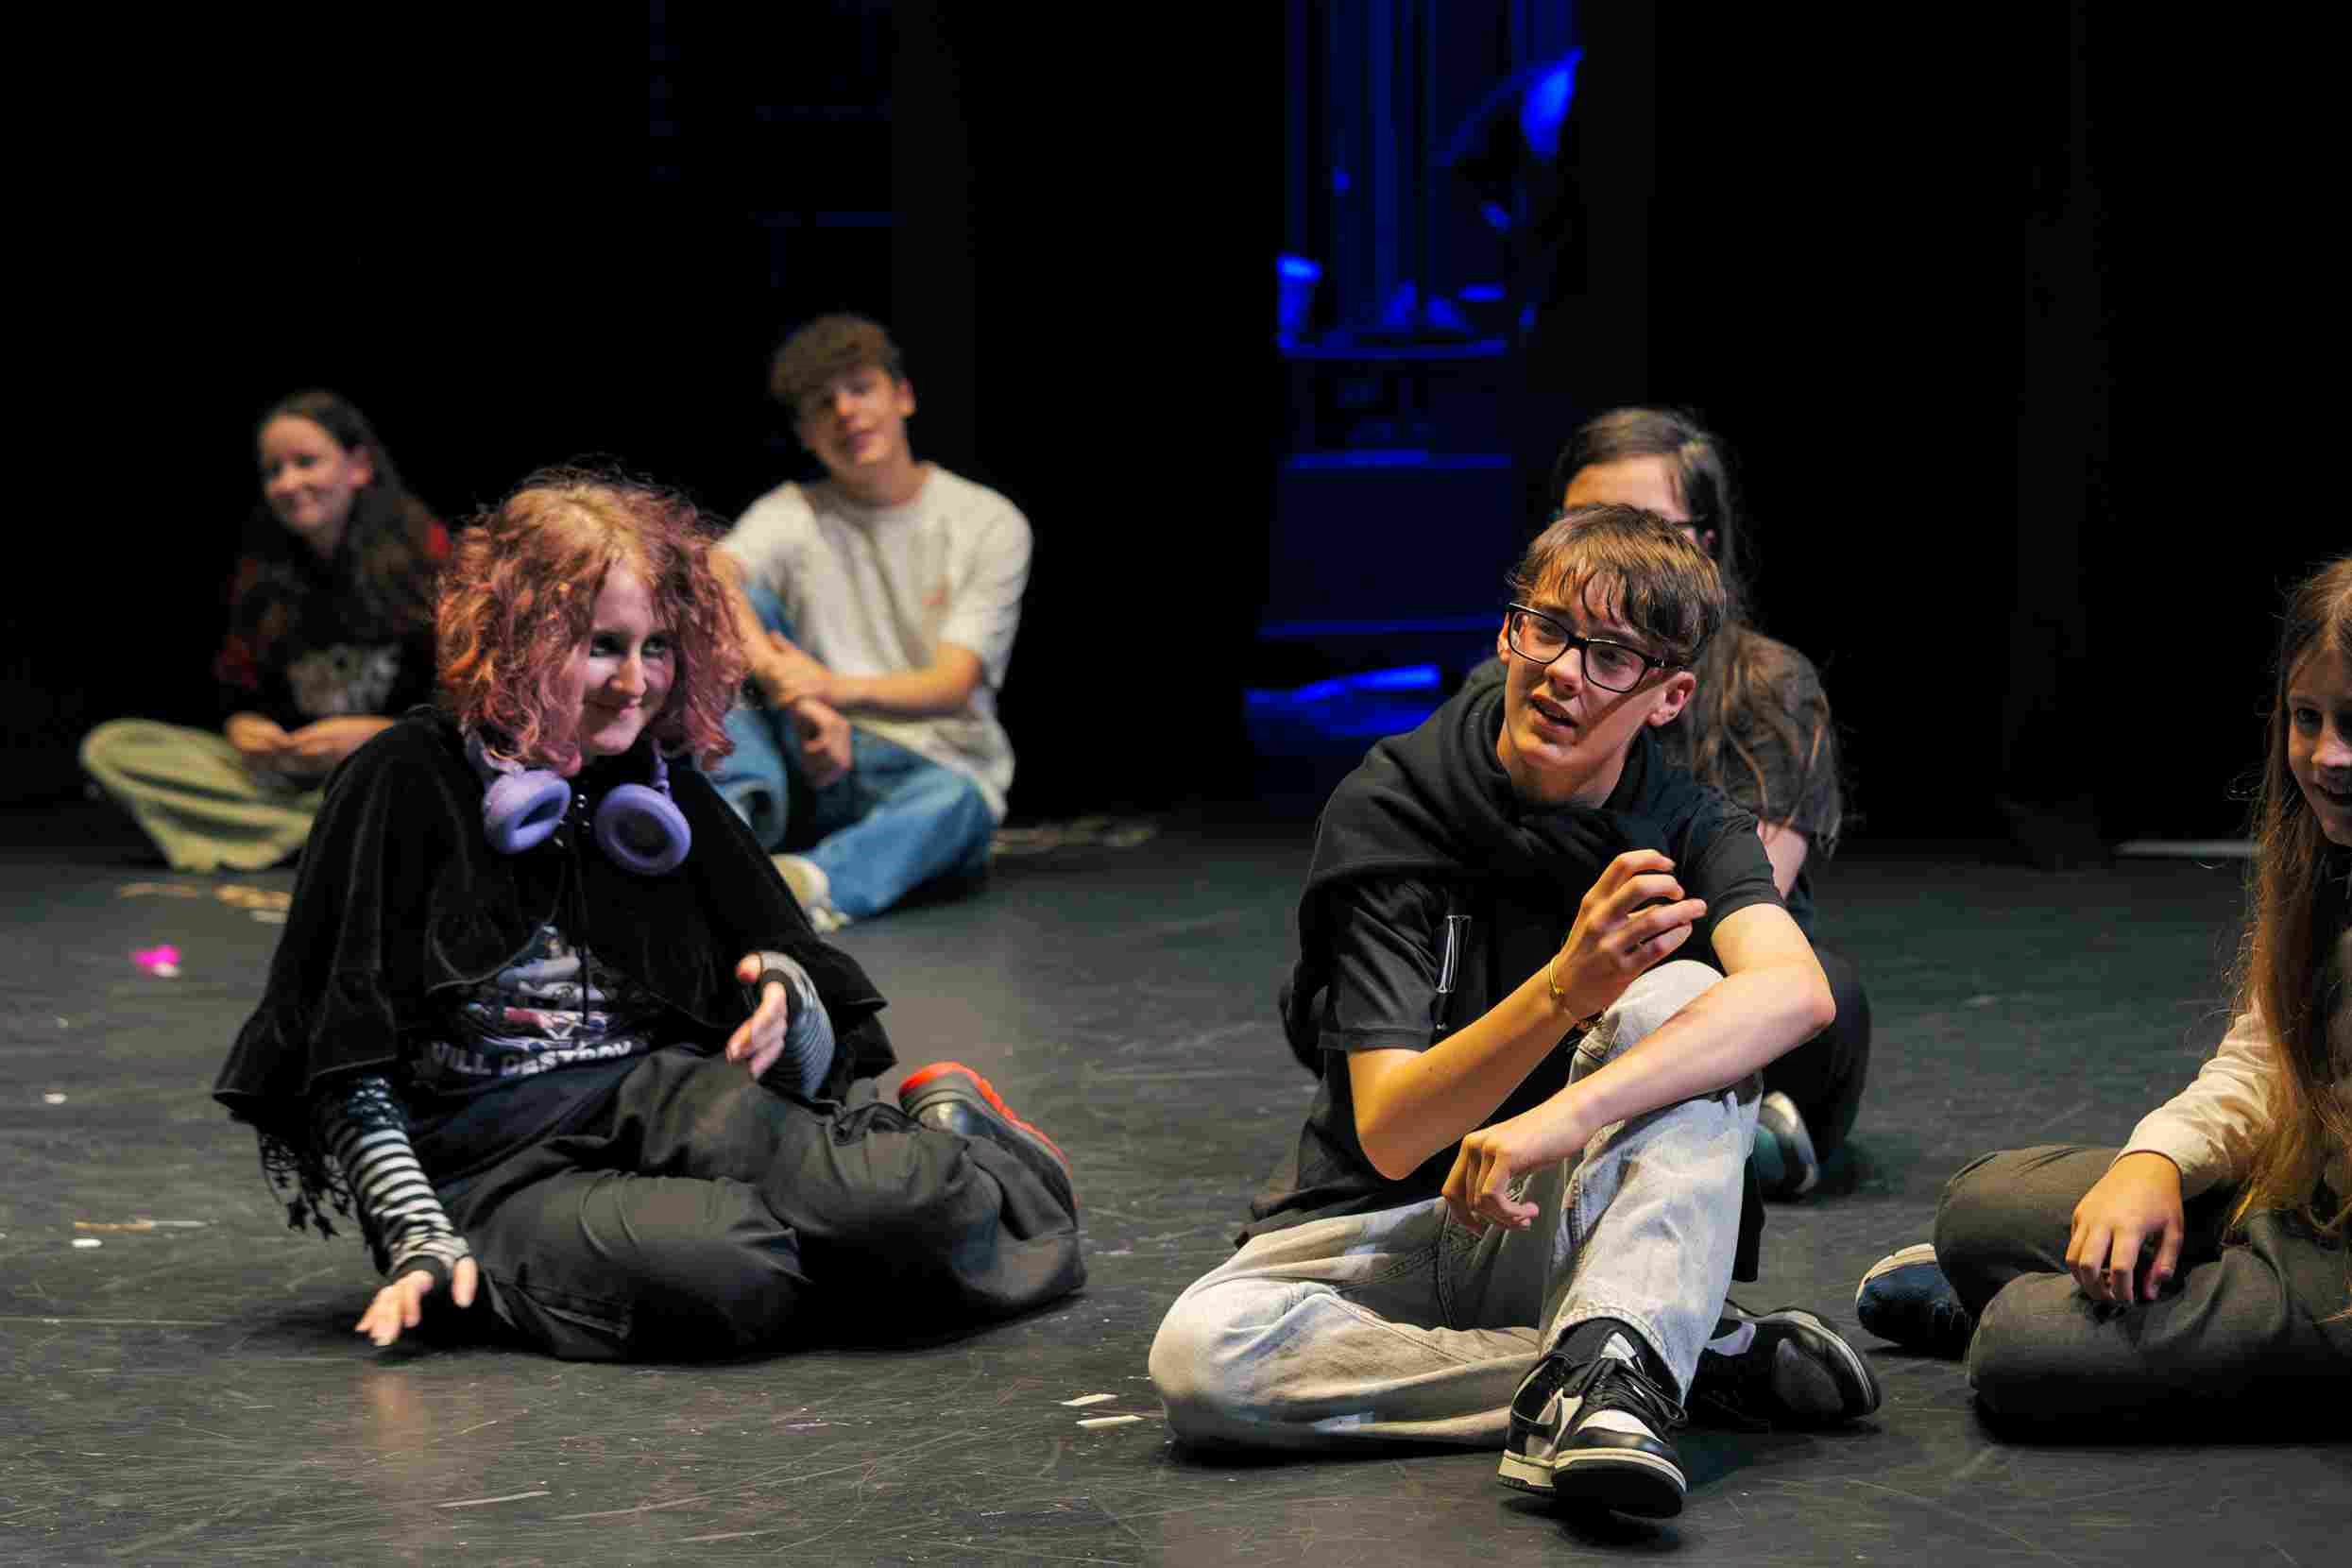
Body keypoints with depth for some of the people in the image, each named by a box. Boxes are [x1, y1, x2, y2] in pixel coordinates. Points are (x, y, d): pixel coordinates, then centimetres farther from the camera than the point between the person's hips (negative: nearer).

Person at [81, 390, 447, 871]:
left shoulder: (427, 558, -6)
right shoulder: (261, 570, 7)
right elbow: (242, 696, 13)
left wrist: (371, 735, -19)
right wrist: (245, 728, -11)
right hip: (291, 772, 5)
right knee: (110, 747, -13)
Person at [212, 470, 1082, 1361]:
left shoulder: (667, 798, 16)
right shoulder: (409, 786, 2)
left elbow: (816, 1051, 17)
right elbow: (347, 1069, -1)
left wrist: (786, 995, -7)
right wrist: (420, 1244, -12)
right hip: (501, 1173, -3)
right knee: (704, 1271, -38)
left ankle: (943, 1138, 3)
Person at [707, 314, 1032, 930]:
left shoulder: (992, 524, 0)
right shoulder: (793, 514, 5)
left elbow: (954, 685, -12)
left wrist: (839, 690, -34)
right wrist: (797, 698, -38)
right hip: (818, 767, 2)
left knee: (955, 801, -37)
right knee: (744, 602, -15)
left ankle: (811, 881, -63)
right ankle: (740, 804, -36)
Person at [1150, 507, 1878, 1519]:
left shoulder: (1687, 830, -5)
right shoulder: (1388, 812, -11)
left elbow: (1796, 990, -30)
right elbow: (1389, 1133, -20)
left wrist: (1566, 1113, -44)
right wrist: (1565, 989, -39)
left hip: (1560, 1224, 0)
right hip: (1386, 1226, 0)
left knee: (1682, 996, -25)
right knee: (1198, 1355, -32)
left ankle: (1604, 1368, -41)